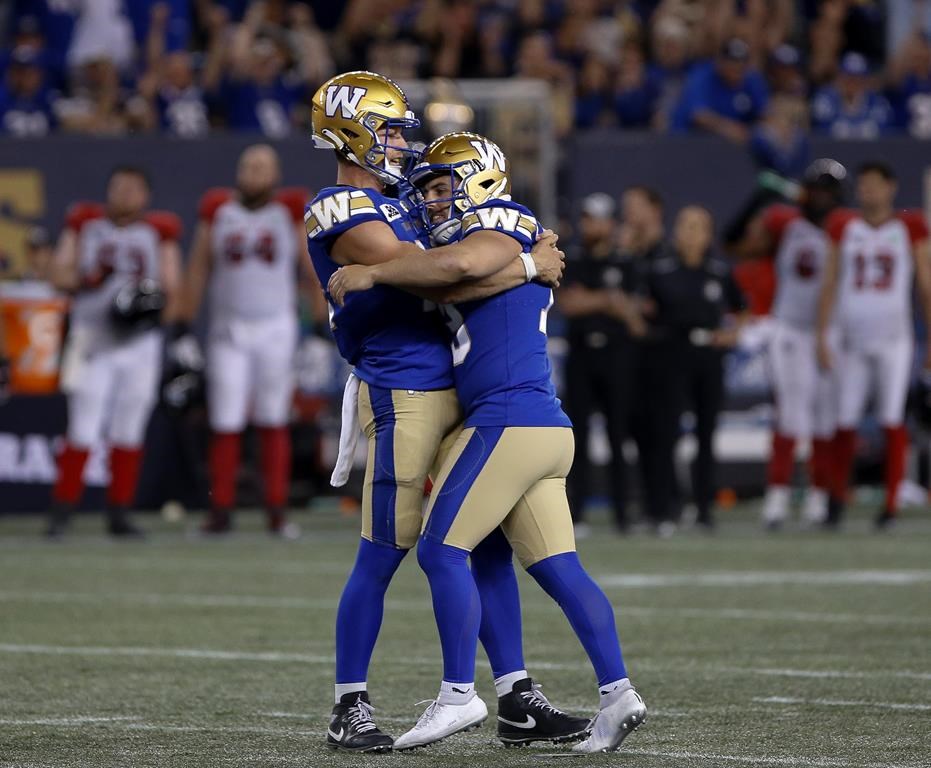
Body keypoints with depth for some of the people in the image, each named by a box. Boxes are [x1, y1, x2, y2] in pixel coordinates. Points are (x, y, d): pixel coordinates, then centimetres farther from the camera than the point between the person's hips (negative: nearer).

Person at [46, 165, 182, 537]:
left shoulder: (159, 232, 6)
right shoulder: (85, 224, 5)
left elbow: (171, 286, 6)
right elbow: (59, 274, 3)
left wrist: (153, 297, -15)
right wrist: (88, 280, -15)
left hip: (140, 342, 1)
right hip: (92, 339, -1)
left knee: (129, 433, 4)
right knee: (83, 431, -7)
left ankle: (119, 513, 11)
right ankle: (61, 511, -2)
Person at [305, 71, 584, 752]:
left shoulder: (390, 204, 18)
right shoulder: (345, 216, -13)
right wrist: (529, 266, -12)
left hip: (453, 390, 9)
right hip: (399, 396, -9)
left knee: (490, 543, 6)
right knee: (381, 558, -3)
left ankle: (517, 701, 8)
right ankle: (349, 709, 6)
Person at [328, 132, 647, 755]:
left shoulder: (505, 224, -5)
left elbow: (461, 264, -26)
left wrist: (373, 275, -19)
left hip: (508, 420, -10)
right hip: (548, 429, 10)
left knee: (443, 550, -5)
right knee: (558, 567, 6)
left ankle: (459, 694, -3)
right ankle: (618, 692, 0)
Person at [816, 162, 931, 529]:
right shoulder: (844, 229, 9)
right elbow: (829, 285, 9)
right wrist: (822, 337, 2)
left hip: (893, 340, -2)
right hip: (853, 341, 2)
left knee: (892, 421, -4)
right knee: (845, 422, 0)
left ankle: (891, 502, 2)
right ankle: (838, 494, 18)